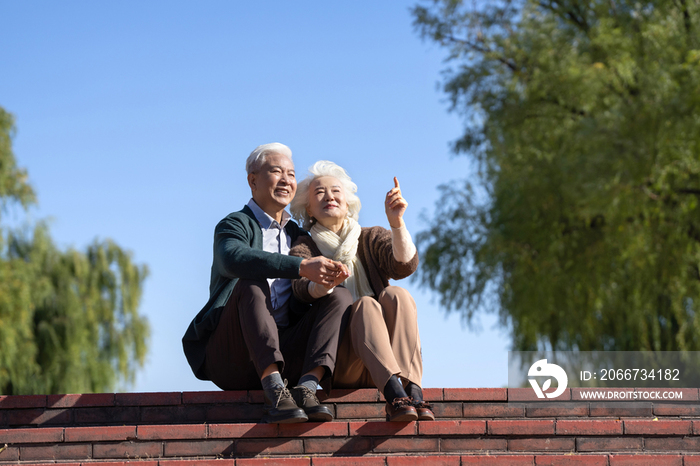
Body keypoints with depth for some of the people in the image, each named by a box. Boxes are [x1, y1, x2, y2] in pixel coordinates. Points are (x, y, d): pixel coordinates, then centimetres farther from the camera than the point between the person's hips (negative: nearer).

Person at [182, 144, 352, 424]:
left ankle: (307, 387, -33)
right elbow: (234, 258, -24)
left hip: (283, 353, 5)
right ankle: (274, 392, -43)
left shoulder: (299, 236, 22)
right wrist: (302, 267, -33)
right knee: (251, 283, -30)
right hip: (230, 358, -5)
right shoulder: (234, 225, 2)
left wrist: (330, 275, -16)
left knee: (341, 298, -12)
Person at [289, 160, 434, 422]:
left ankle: (413, 391, -43)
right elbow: (303, 287, -11)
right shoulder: (303, 249, 13)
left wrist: (396, 222, -22)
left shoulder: (371, 239, 18)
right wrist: (324, 284, -35)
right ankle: (395, 393, -51)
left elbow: (405, 265, -4)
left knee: (395, 296, -25)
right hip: (339, 367, -2)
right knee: (365, 305, -28)